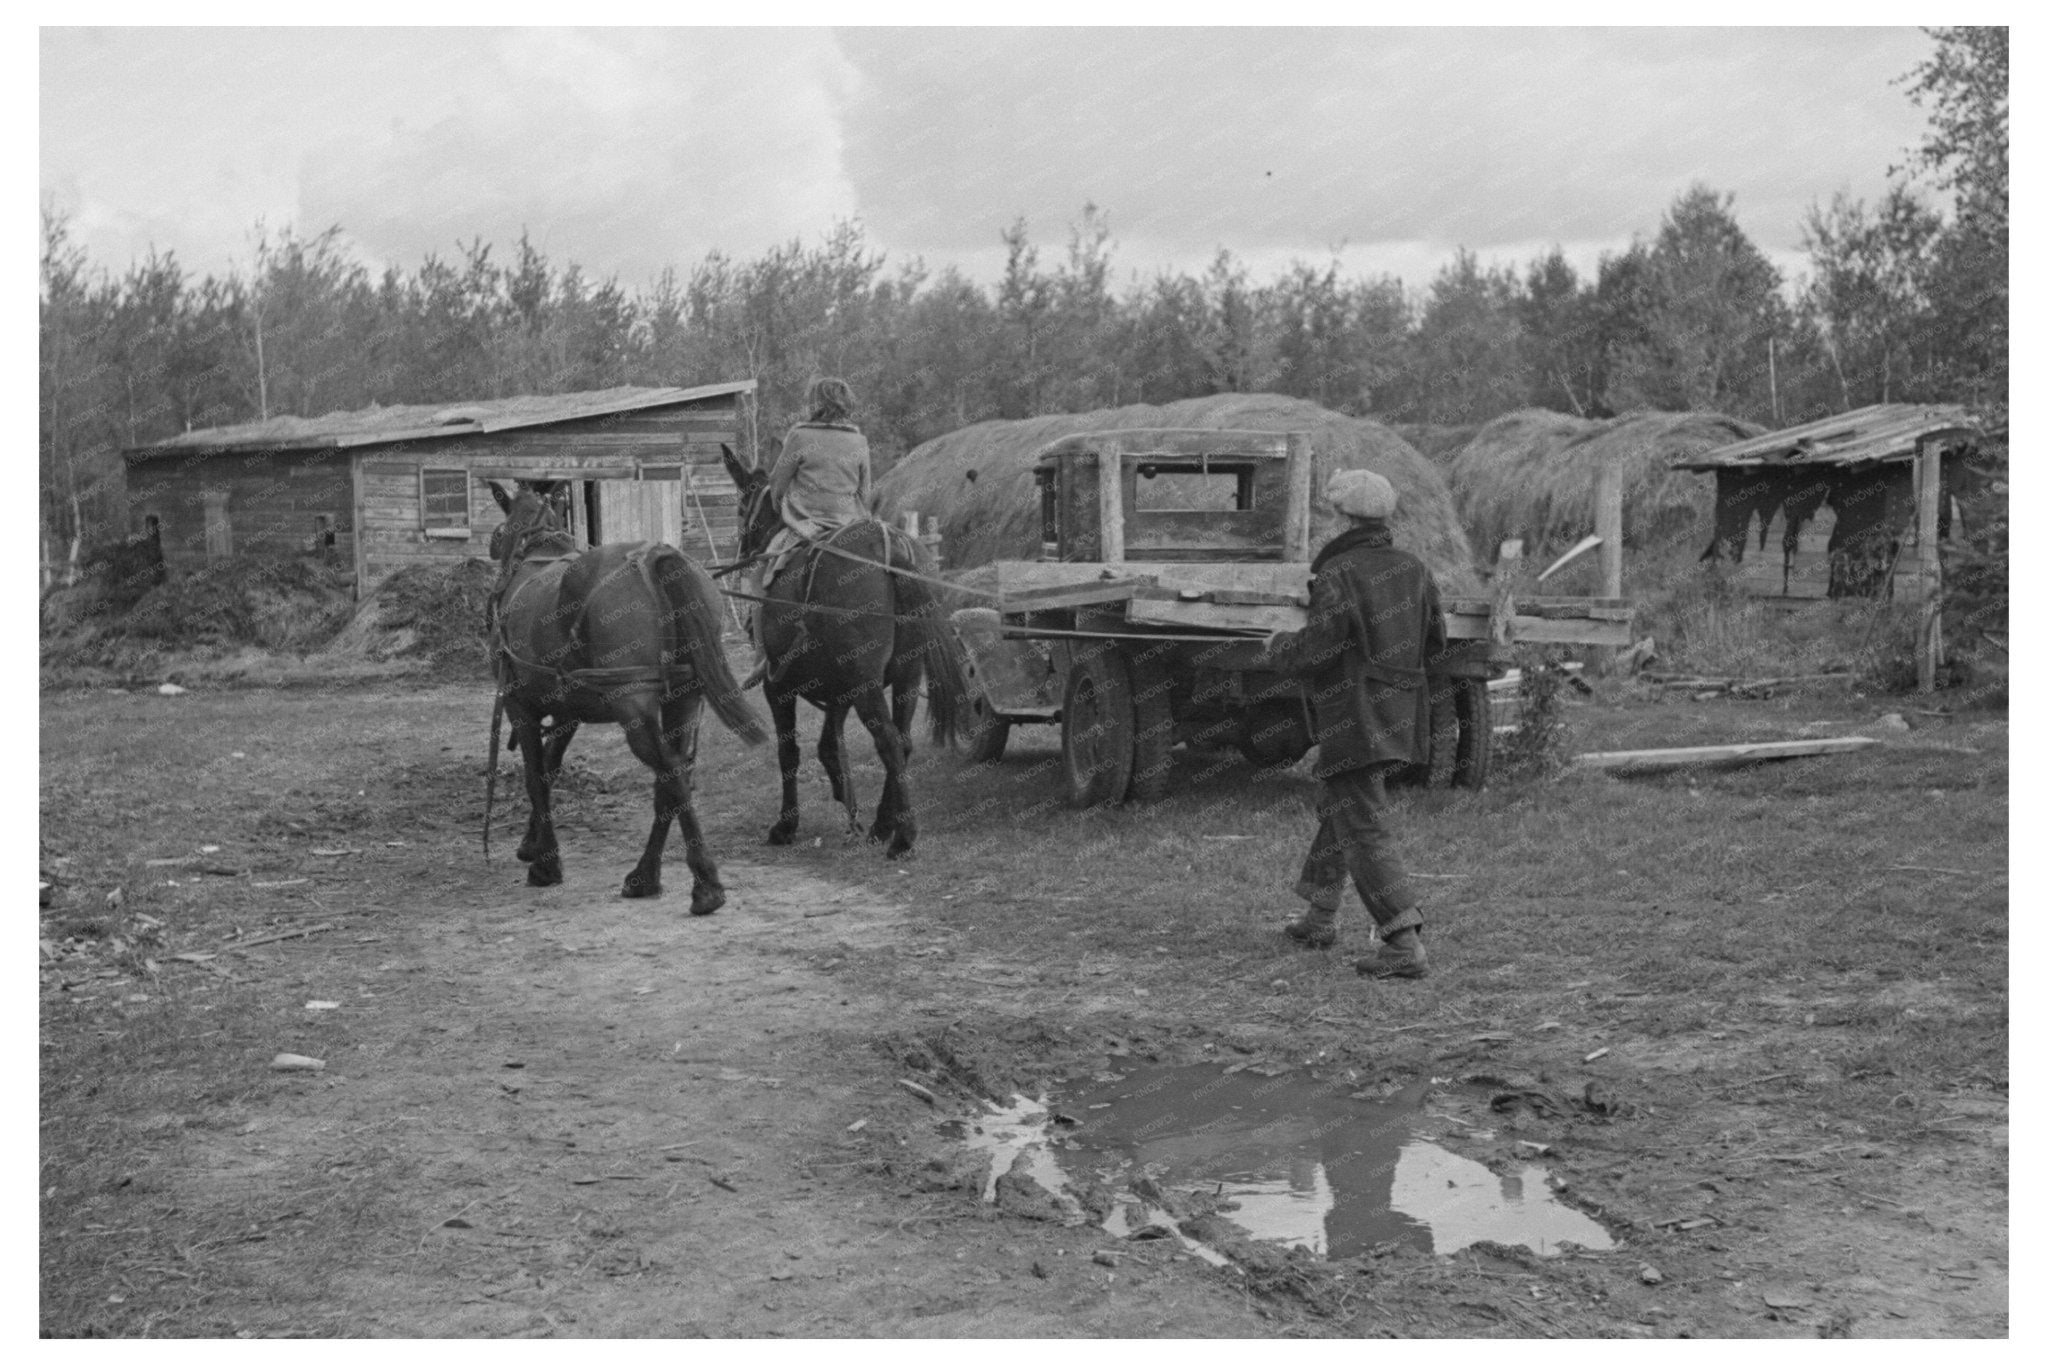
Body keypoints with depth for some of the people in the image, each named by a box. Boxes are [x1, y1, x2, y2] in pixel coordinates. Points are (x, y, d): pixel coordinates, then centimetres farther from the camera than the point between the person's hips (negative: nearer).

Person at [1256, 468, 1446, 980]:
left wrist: (1275, 650, 0)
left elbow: (1315, 651, -21)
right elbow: (1434, 639, 14)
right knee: (1336, 805, 25)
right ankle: (1320, 916, 37)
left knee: (1364, 832, -6)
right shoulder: (1412, 569, 6)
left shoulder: (1338, 577, -17)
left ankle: (1404, 945, -13)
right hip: (1400, 718, 8)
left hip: (1354, 721, -8)